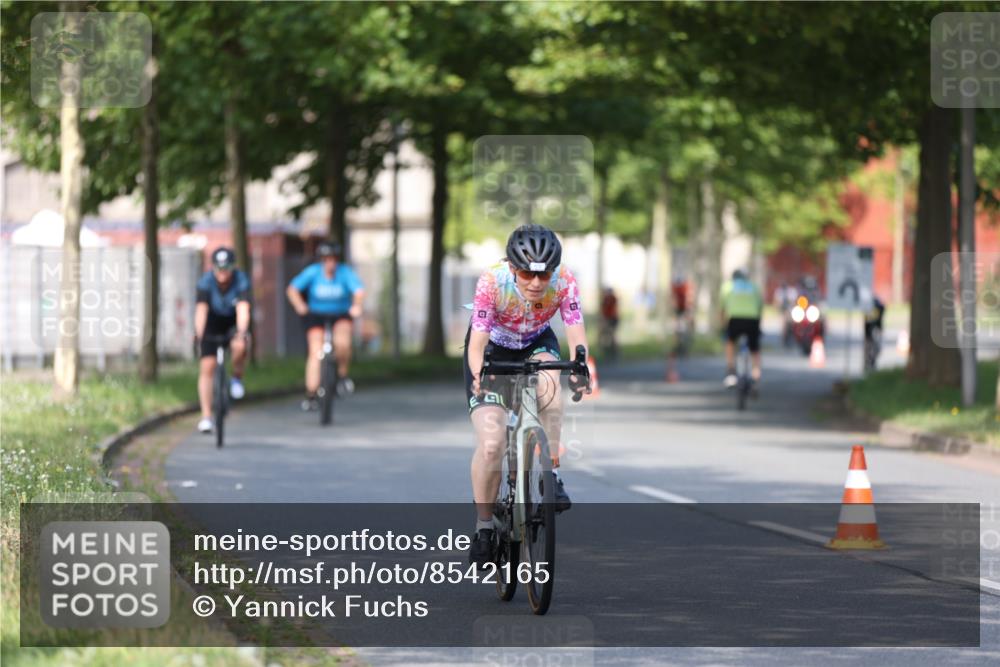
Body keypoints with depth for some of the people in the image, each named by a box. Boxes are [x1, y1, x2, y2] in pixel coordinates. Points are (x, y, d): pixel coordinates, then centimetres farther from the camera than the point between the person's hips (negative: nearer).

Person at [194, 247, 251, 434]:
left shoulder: (241, 280, -27)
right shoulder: (206, 281, -26)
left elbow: (243, 309, -39)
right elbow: (201, 309, -37)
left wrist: (241, 334, -55)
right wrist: (199, 335, -52)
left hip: (234, 322, -1)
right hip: (213, 322, 1)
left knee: (240, 348, -33)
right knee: (206, 367, -10)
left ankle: (237, 378, -1)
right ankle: (206, 417, -4)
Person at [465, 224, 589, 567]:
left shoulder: (564, 282, -28)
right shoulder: (492, 282, -33)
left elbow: (577, 339, -31)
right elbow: (477, 346, -34)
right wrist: (479, 376, -54)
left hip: (537, 344, 2)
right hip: (493, 348, -2)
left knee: (548, 384, -35)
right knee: (491, 444, -16)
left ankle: (551, 475, -22)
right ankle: (483, 528, 2)